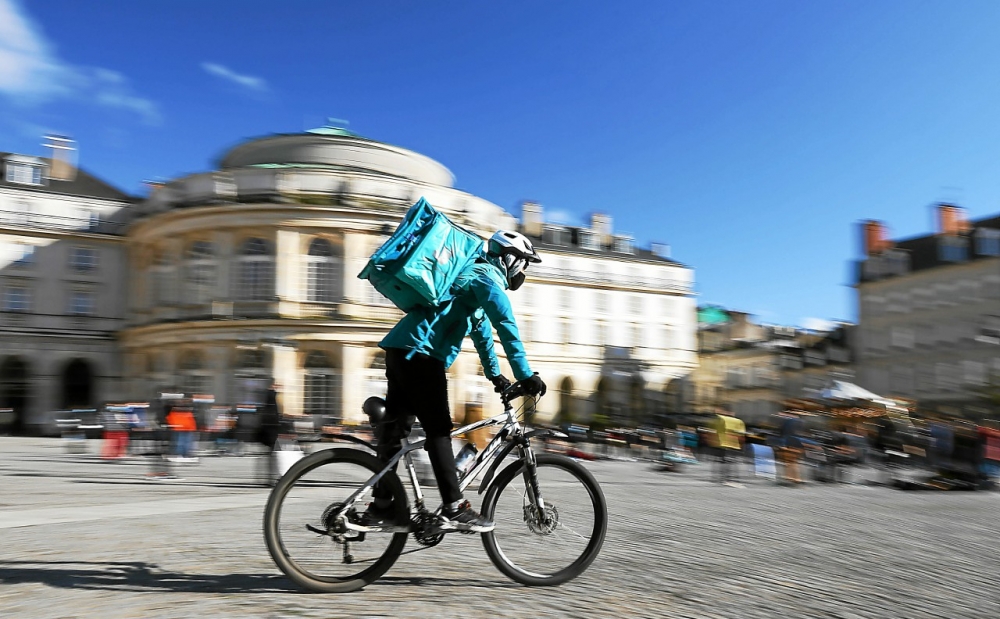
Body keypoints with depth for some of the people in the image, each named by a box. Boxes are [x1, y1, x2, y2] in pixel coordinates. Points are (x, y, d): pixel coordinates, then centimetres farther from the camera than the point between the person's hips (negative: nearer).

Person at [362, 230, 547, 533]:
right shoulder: (487, 277, -5)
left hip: (402, 349, 10)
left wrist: (495, 375, 39)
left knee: (395, 428, 10)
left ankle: (380, 506, 16)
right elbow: (507, 328, -17)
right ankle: (454, 510, -7)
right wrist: (526, 375, -17)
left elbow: (482, 331, 34)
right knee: (439, 430, -9)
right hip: (419, 352, -10)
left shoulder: (476, 276, 27)